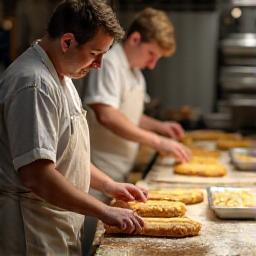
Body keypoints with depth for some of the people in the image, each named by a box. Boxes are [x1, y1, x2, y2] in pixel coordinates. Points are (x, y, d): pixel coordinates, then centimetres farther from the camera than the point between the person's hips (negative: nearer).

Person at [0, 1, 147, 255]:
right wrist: (104, 212, -21)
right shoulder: (34, 85, -22)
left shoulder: (58, 76, 11)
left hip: (59, 228, 10)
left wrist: (109, 185, 14)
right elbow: (36, 175, -27)